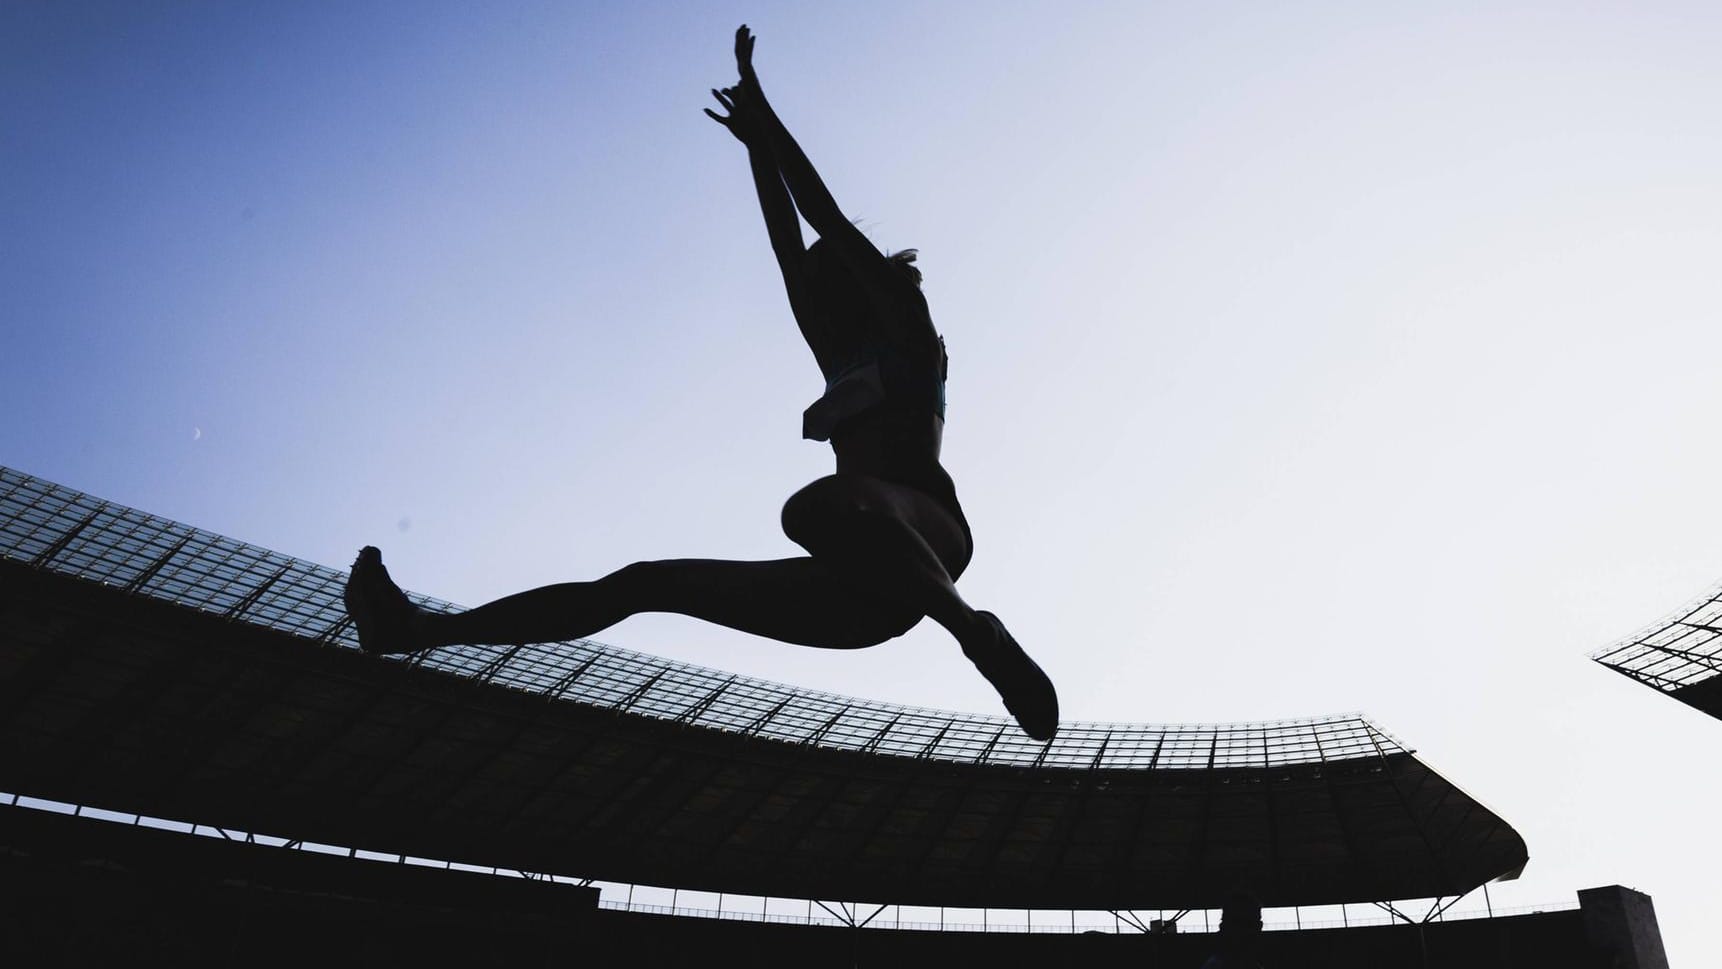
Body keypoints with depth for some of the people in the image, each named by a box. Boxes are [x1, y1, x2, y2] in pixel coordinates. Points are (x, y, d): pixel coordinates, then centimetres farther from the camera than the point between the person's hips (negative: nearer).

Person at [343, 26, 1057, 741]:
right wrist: (755, 144, 32)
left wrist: (762, 113, 17)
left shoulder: (914, 344, 12)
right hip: (866, 591, 7)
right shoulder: (844, 372, 30)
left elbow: (831, 222, 10)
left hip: (924, 541, -7)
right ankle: (419, 630, 2)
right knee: (644, 582, 2)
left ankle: (977, 633, -40)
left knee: (816, 505, -42)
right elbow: (790, 256, 29)